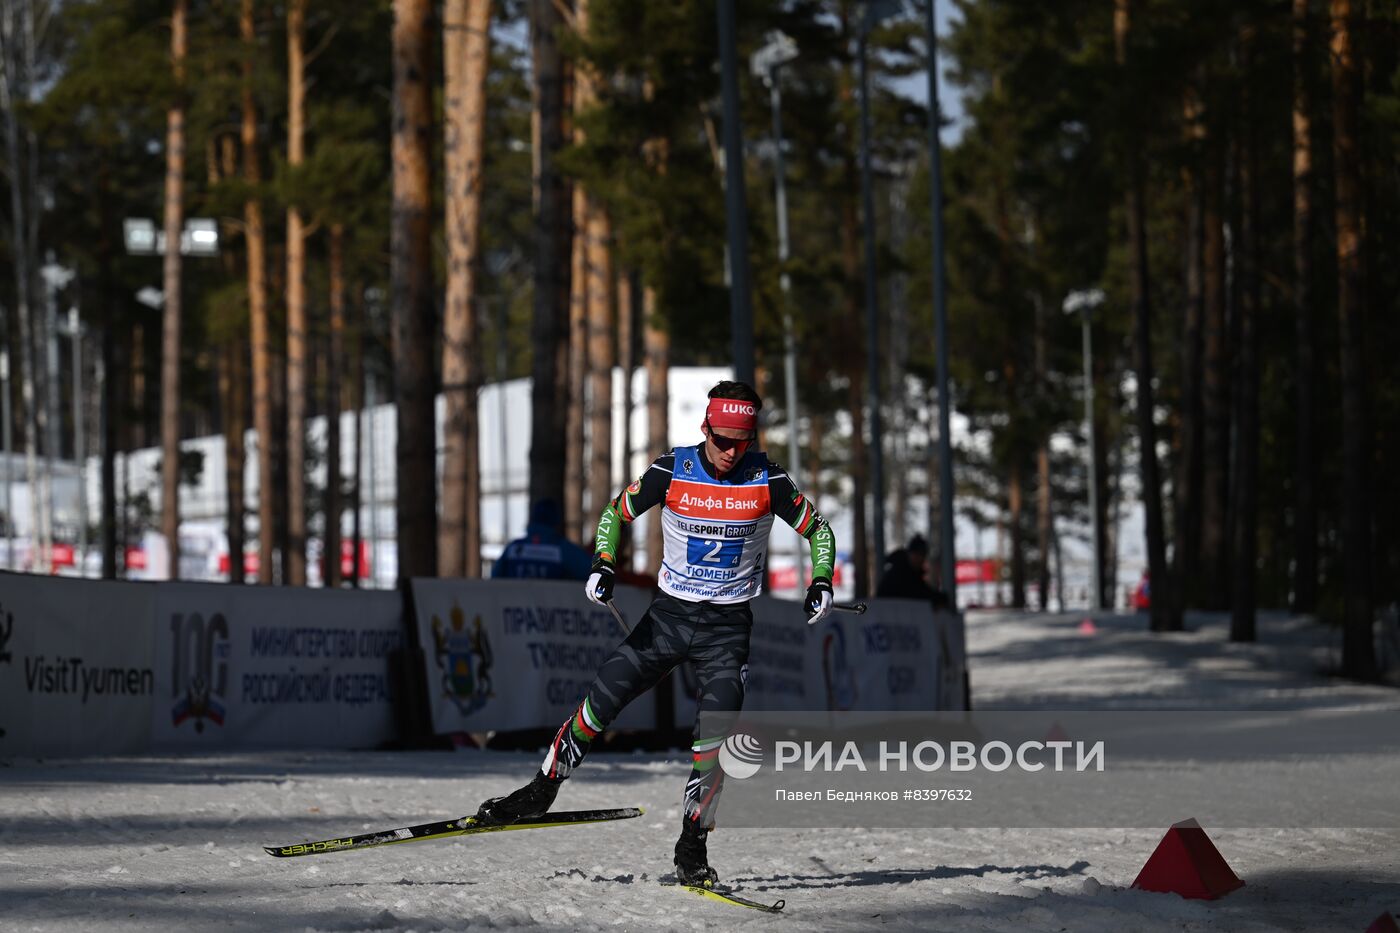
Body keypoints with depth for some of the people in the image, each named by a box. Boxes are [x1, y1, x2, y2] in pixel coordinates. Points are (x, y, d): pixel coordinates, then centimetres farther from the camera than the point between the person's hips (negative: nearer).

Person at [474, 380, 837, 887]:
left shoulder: (767, 479, -10)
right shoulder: (671, 471, -9)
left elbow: (818, 529, 3)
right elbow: (615, 514, 6)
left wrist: (821, 584, -13)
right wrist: (603, 566, -11)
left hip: (729, 626, -1)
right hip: (668, 614, 1)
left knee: (715, 736, -16)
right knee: (599, 702, -6)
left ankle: (691, 846, -5)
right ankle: (541, 792, 15)